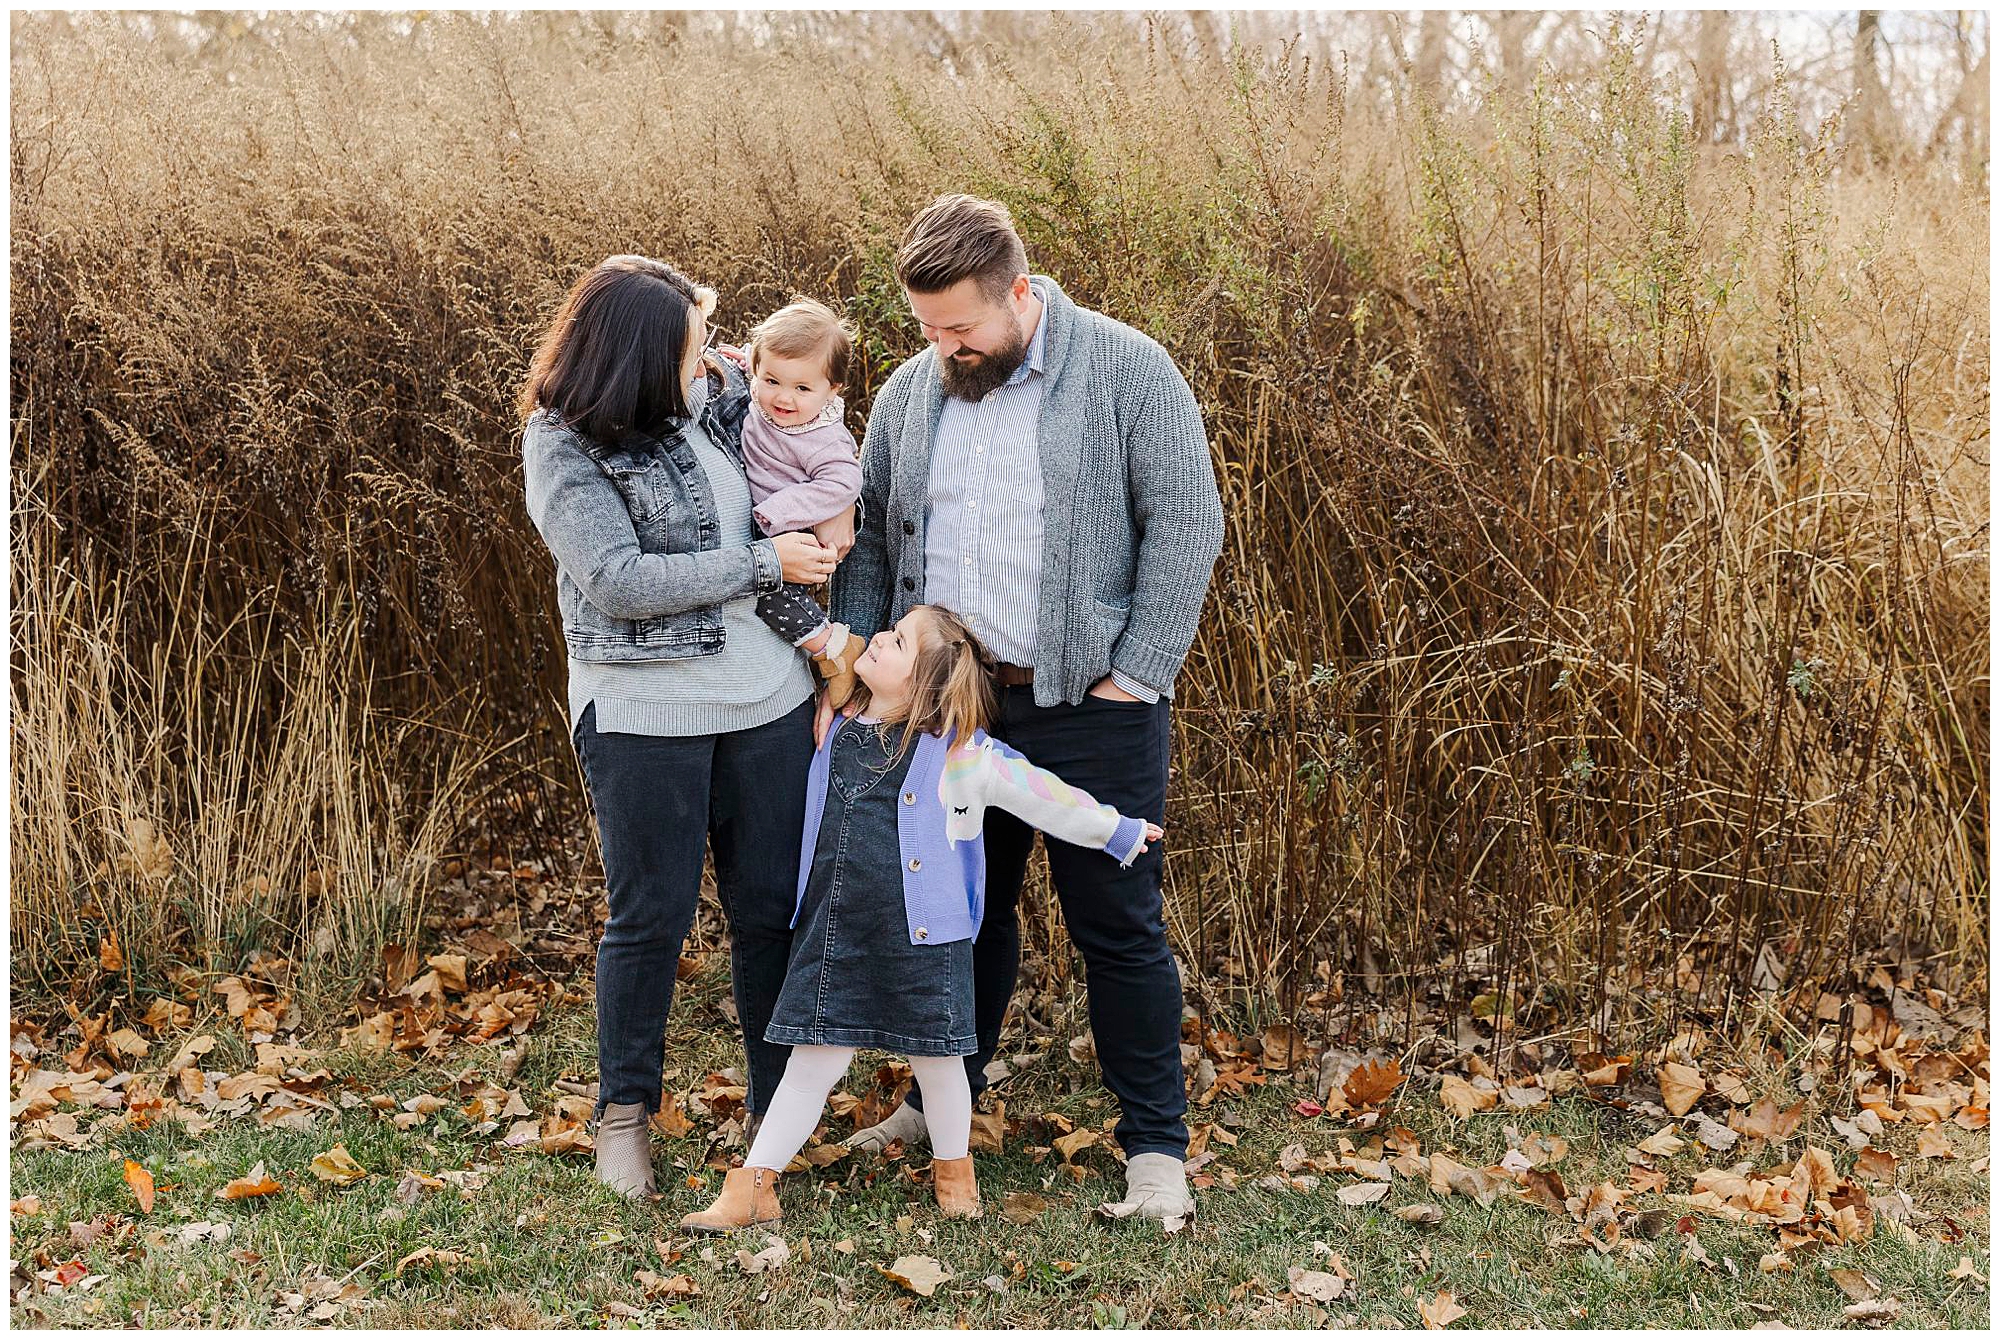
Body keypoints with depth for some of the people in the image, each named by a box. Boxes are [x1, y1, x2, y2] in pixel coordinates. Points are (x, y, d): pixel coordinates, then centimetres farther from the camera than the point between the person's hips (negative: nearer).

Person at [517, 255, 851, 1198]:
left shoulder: (720, 396, 3)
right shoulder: (563, 445, -12)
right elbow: (622, 581, -19)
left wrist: (828, 517, 0)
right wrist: (764, 563, -16)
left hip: (768, 695, 5)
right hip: (644, 714, -5)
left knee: (773, 907, 10)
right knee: (650, 918, 6)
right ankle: (624, 1113, 26)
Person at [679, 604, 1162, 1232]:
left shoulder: (961, 754, -5)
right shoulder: (836, 734, 8)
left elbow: (1042, 794, 2)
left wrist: (1121, 833, 7)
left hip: (920, 938, -3)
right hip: (832, 936, 3)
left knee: (936, 1059, 9)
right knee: (811, 1062, 4)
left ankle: (954, 1170, 33)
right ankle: (752, 1188, 10)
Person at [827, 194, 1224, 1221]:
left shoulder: (1128, 373, -7)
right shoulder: (909, 393, 9)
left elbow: (1186, 526, -9)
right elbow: (870, 543, 13)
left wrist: (1137, 674, -13)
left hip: (1091, 712, -4)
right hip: (946, 703, 5)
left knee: (1118, 927, 1)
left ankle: (1155, 1145, 13)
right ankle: (943, 1102, 33)